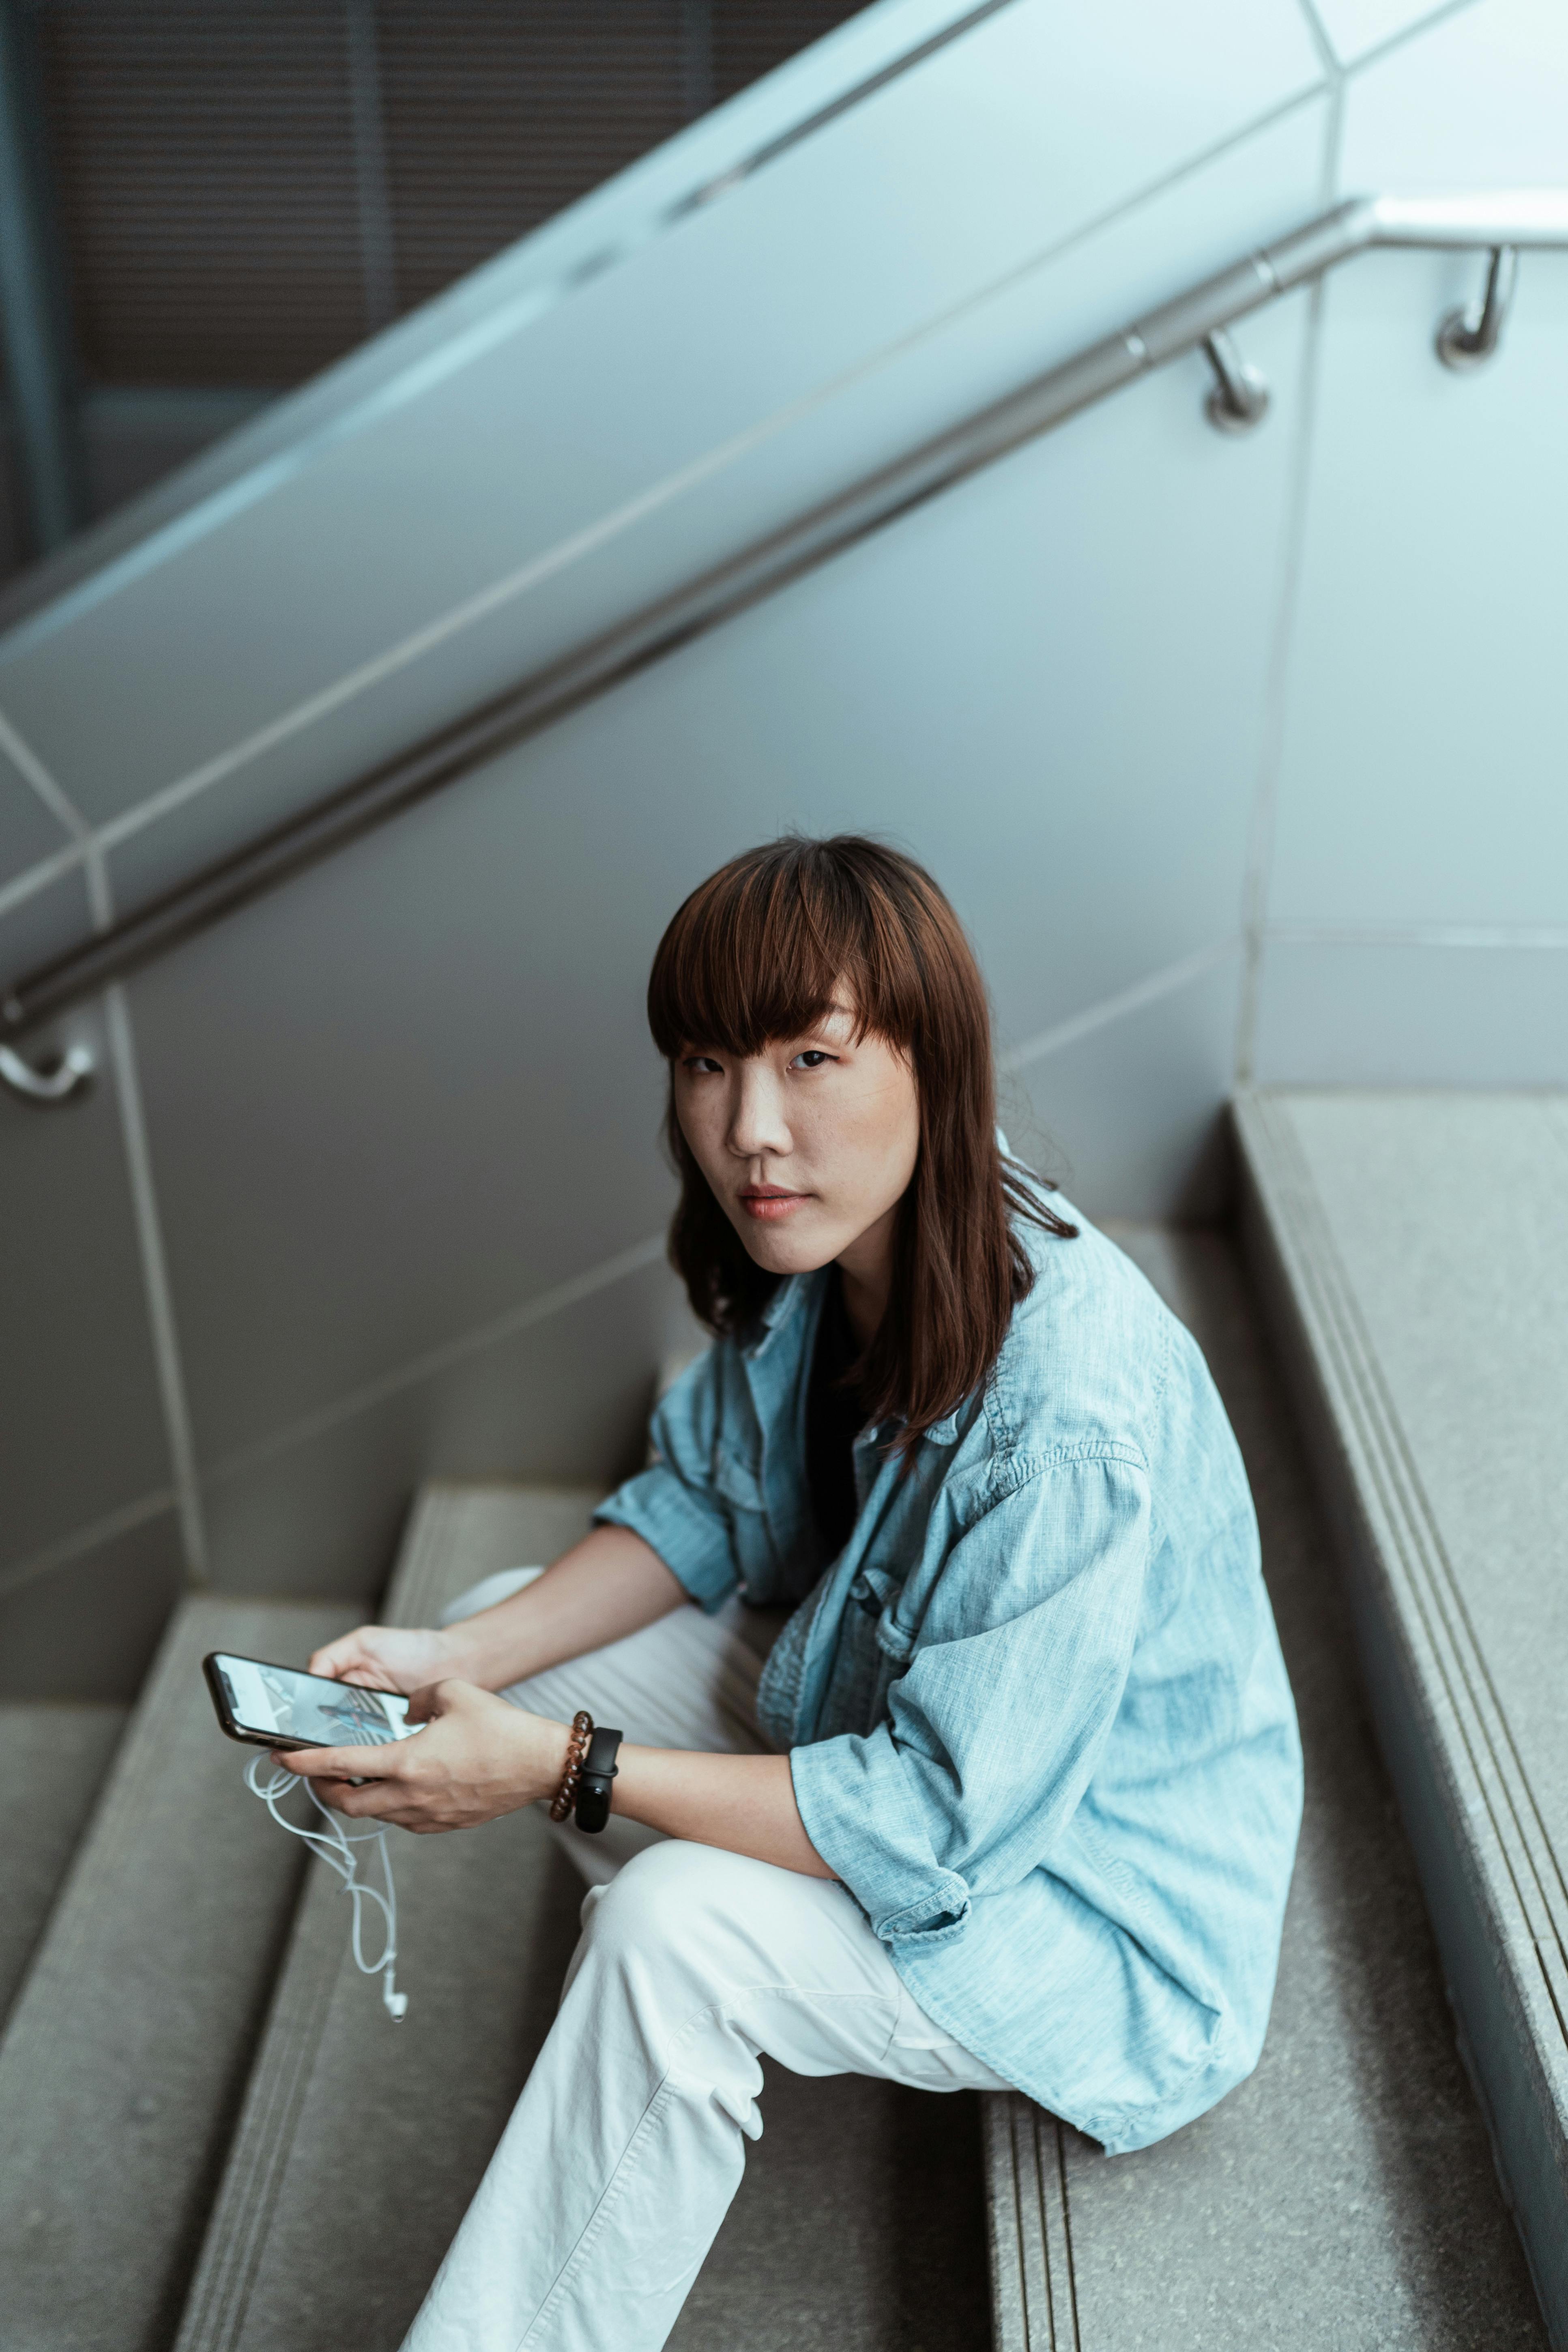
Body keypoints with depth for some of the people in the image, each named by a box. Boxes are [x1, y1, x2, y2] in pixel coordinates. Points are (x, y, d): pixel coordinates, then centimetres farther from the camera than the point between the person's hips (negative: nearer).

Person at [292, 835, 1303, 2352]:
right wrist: (461, 1657, -15)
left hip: (1100, 1891, -8)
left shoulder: (1065, 1416, -37)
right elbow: (698, 1504, 1)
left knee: (676, 1929, -30)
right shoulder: (810, 1258, -12)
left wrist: (560, 1766, -29)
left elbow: (942, 1822, -31)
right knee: (513, 1627, 2)